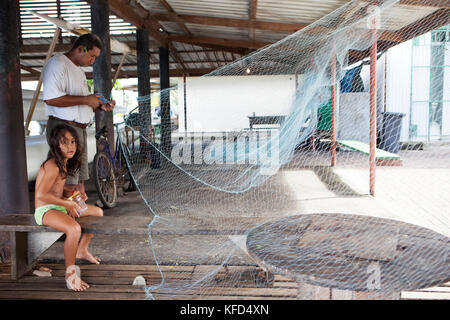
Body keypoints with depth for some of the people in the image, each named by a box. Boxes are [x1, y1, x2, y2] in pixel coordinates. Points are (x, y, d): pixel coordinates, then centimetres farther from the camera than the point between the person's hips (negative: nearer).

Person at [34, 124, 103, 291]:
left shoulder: (63, 164, 8)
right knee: (74, 229, -38)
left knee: (98, 212, 18)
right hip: (45, 211, -10)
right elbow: (40, 195, -30)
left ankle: (82, 250, 32)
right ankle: (70, 273, -21)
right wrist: (67, 203, -21)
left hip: (60, 207, 10)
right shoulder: (53, 166, -22)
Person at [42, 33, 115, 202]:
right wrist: (86, 99, -17)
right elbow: (51, 98, -22)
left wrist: (100, 106, 10)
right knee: (68, 187, -11)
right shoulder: (57, 63, -8)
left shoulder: (79, 70, 24)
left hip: (80, 129, 10)